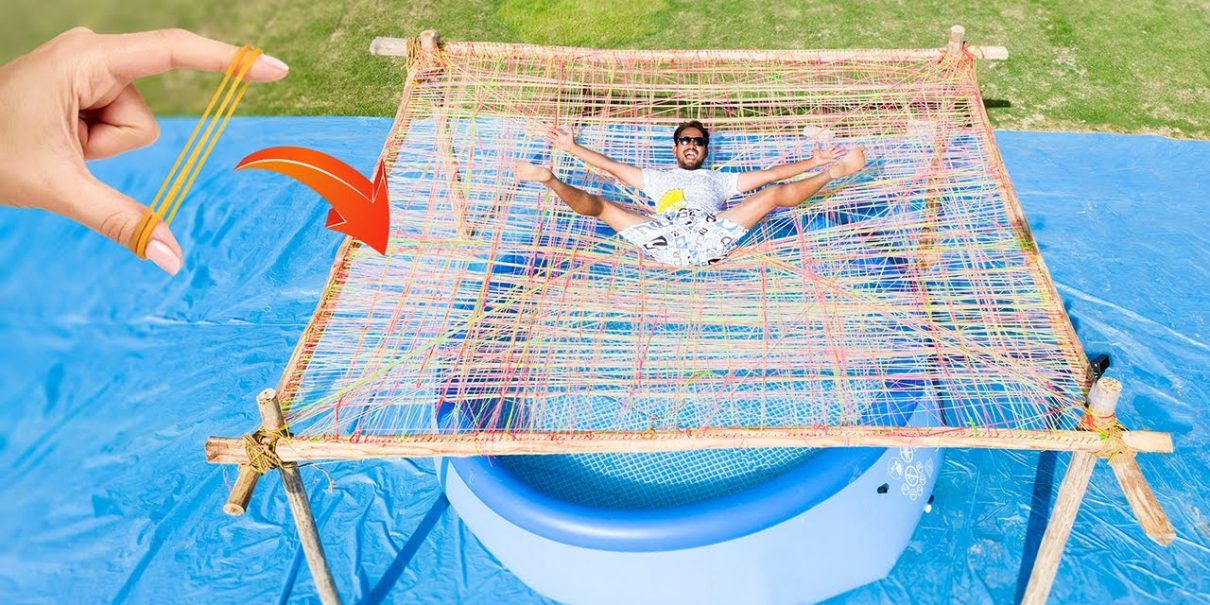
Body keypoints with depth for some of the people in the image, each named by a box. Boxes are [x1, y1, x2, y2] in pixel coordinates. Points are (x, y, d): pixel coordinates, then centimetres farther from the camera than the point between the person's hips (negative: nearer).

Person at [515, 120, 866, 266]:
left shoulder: (719, 179, 38)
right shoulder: (658, 178, 40)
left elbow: (769, 174, 33)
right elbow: (612, 166, 37)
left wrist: (813, 161, 27)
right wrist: (572, 148, 34)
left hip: (709, 235, 0)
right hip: (663, 237, 0)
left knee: (775, 194, -11)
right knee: (598, 204, -14)